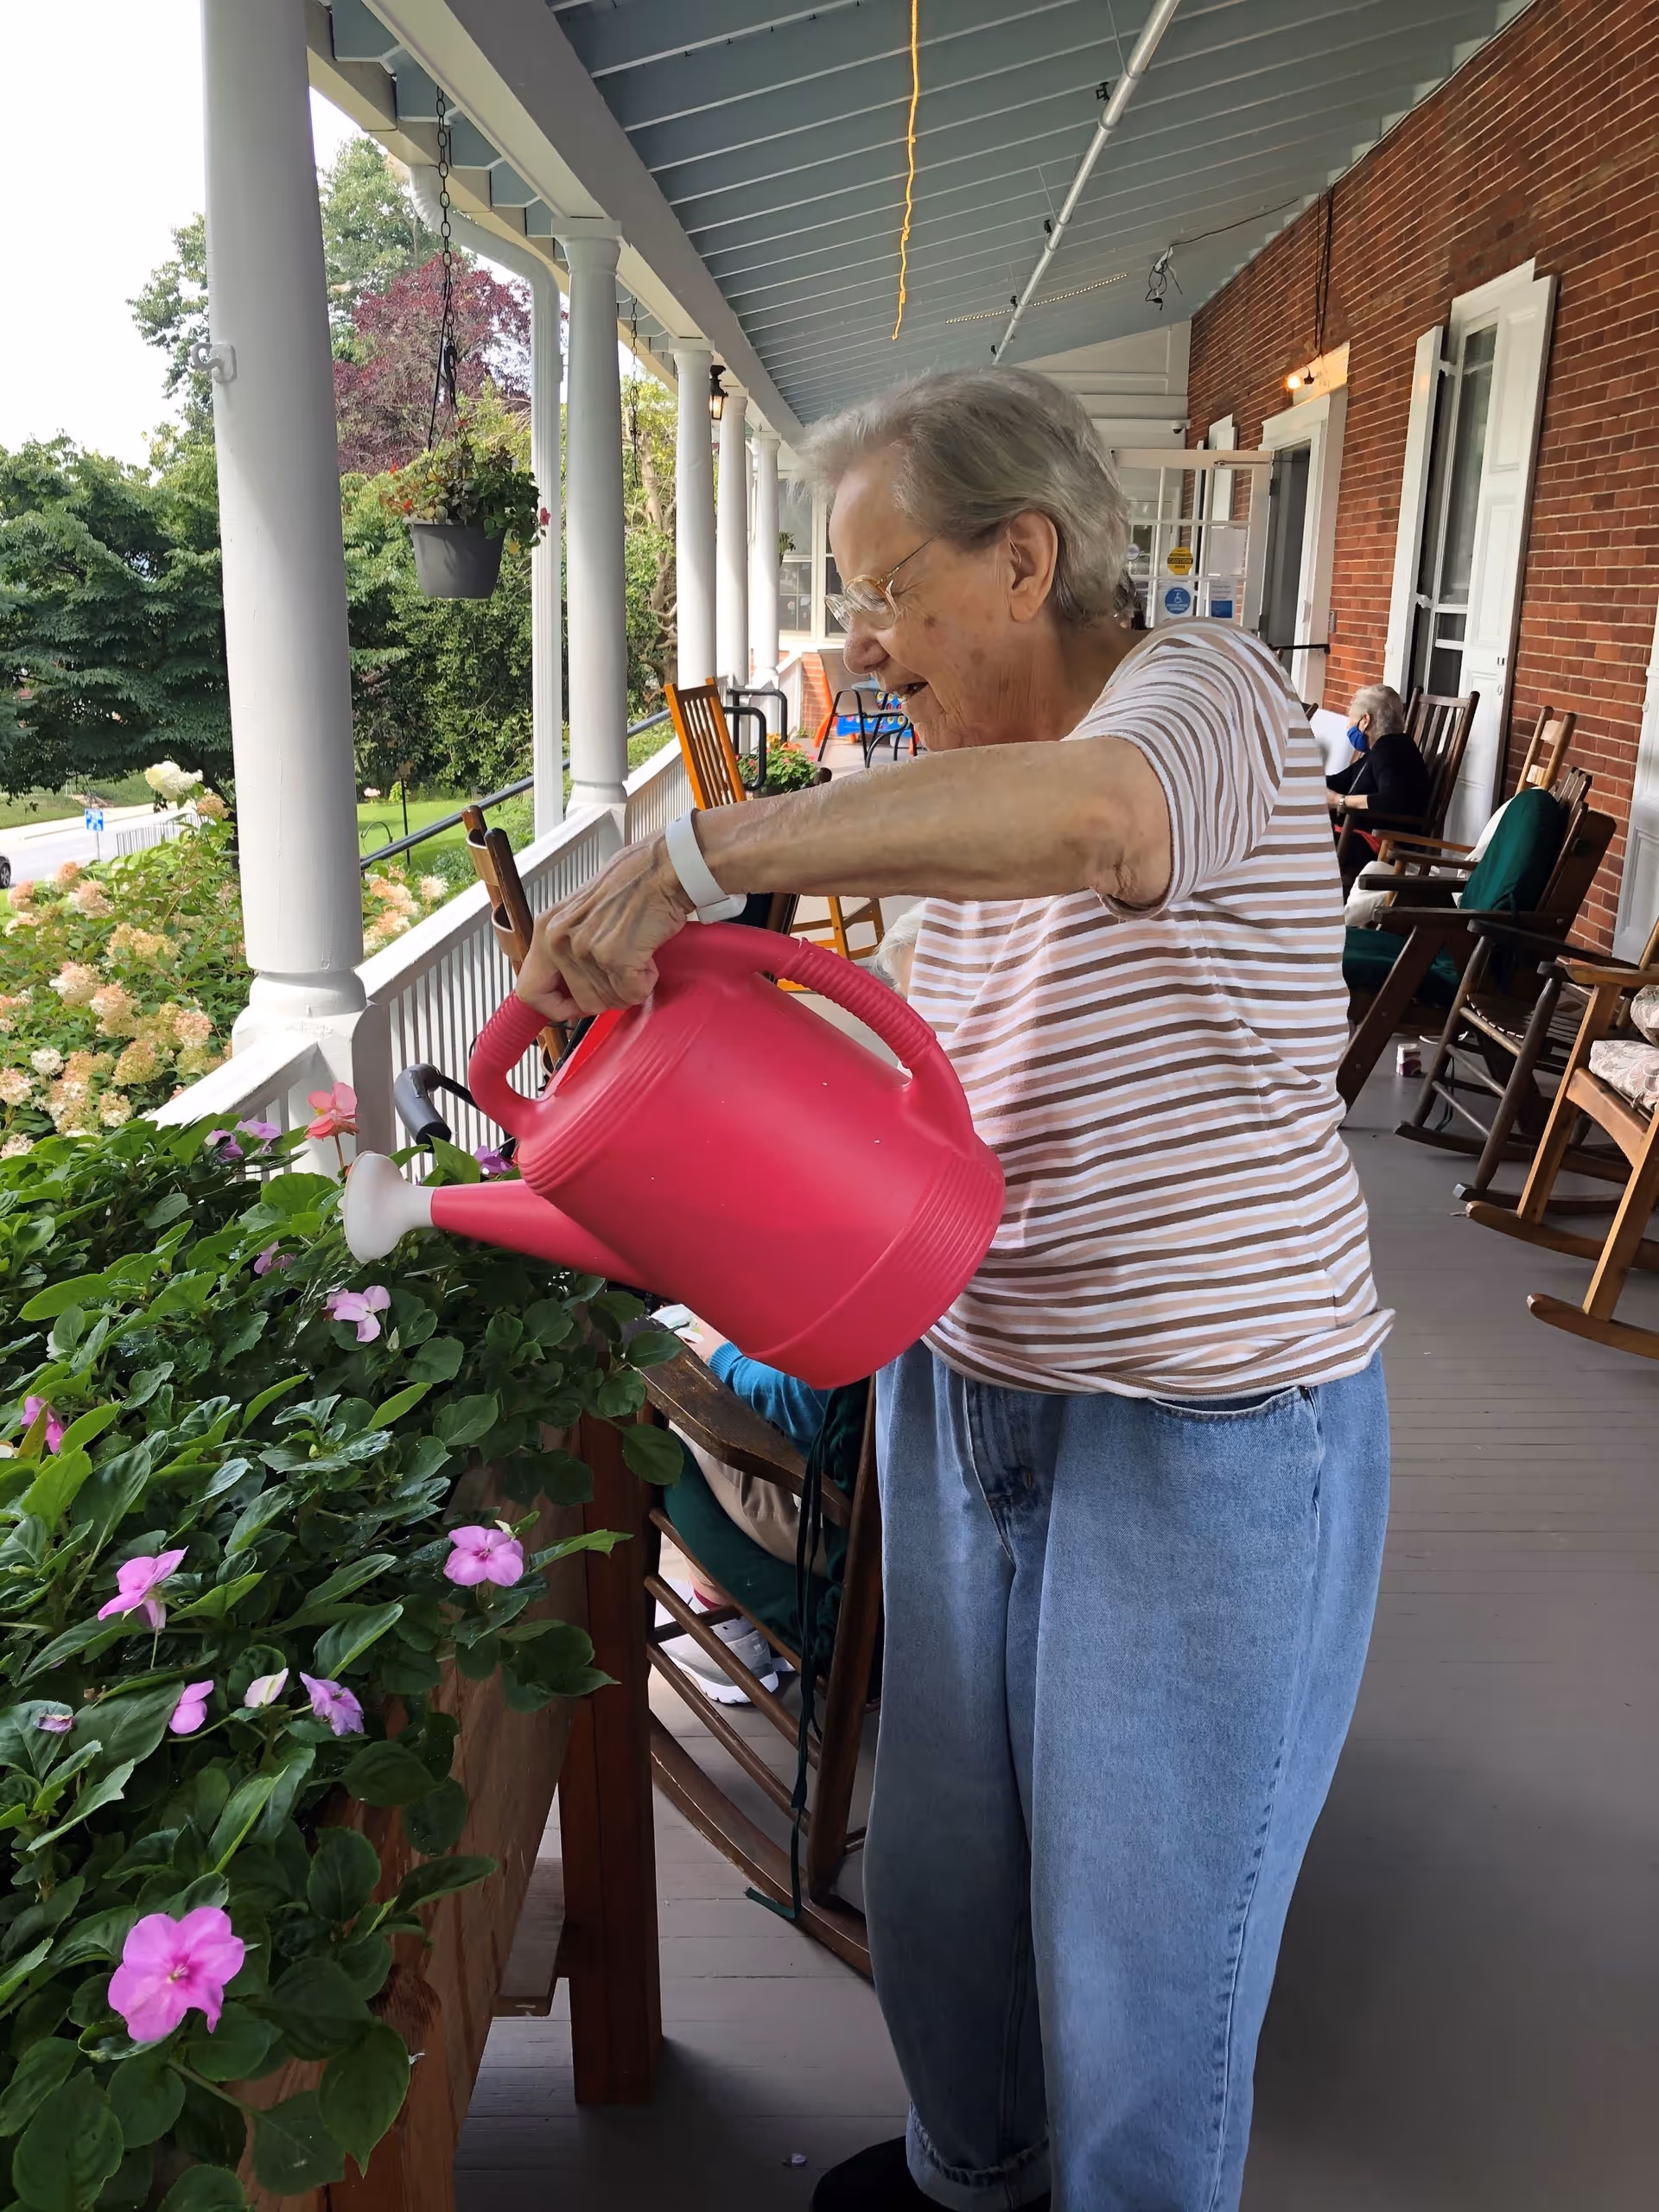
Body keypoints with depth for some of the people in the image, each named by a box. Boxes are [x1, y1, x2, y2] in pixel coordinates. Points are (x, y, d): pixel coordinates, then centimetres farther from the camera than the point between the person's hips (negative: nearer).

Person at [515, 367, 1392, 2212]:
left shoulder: (1202, 690, -14)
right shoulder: (957, 813, 9)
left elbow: (1087, 813, -40)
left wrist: (697, 854, -38)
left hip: (1208, 1435, -7)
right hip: (961, 1390, 8)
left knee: (1145, 1918, 11)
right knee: (940, 1859, 23)